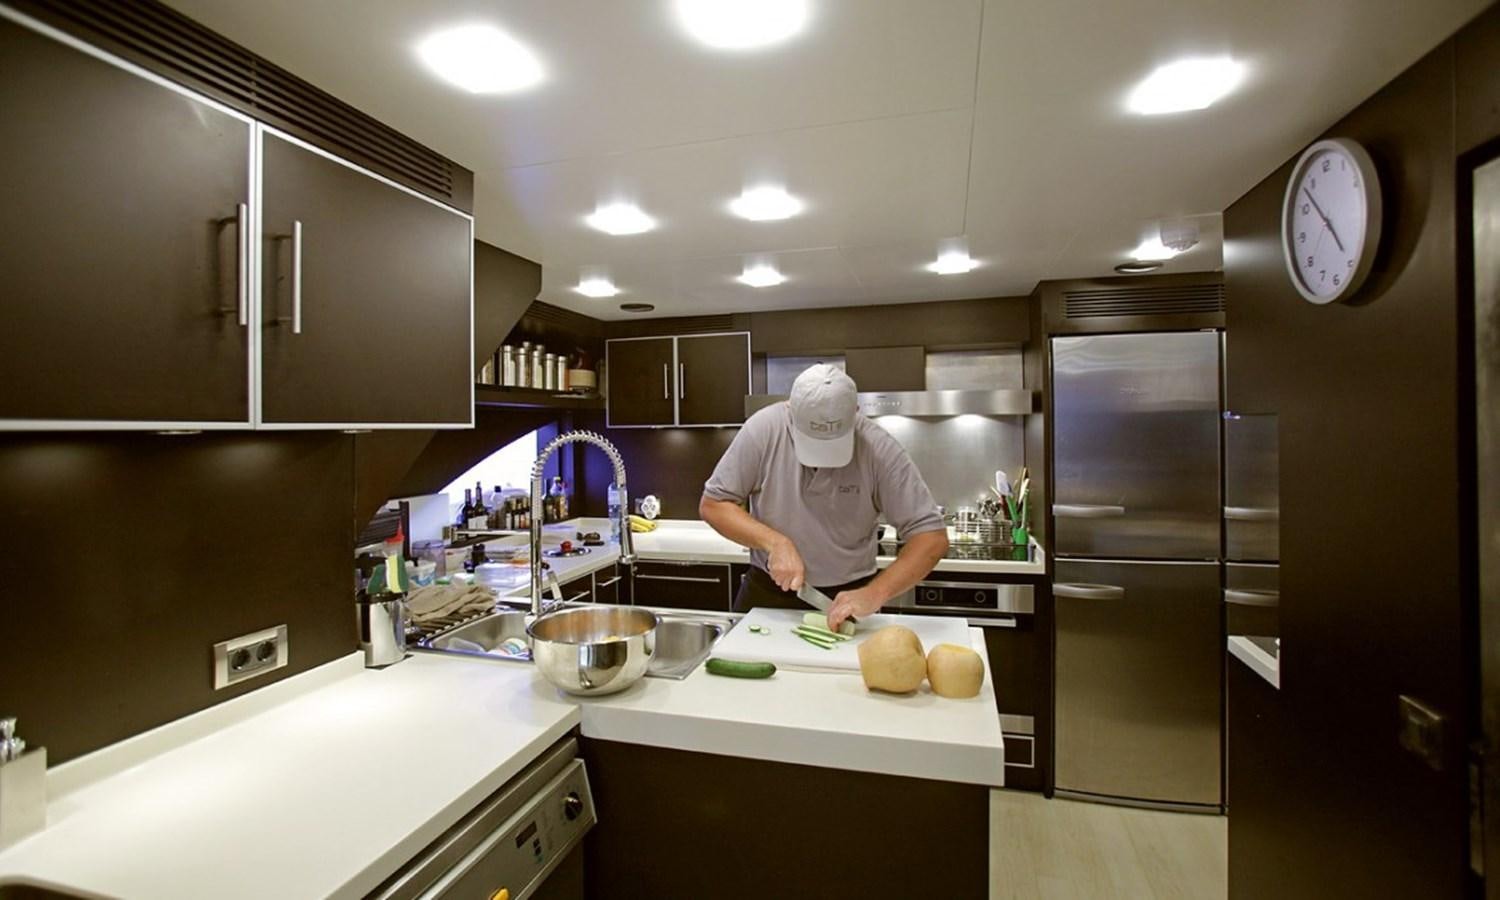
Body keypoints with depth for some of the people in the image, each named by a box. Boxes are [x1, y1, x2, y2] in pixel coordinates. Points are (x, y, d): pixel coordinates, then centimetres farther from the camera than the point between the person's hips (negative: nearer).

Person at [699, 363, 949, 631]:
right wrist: (775, 542, -25)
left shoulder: (878, 449, -22)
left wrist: (875, 594, -32)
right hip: (766, 592, -2)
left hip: (848, 597, 3)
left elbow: (931, 536, -20)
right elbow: (713, 505, -12)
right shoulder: (763, 429, -20)